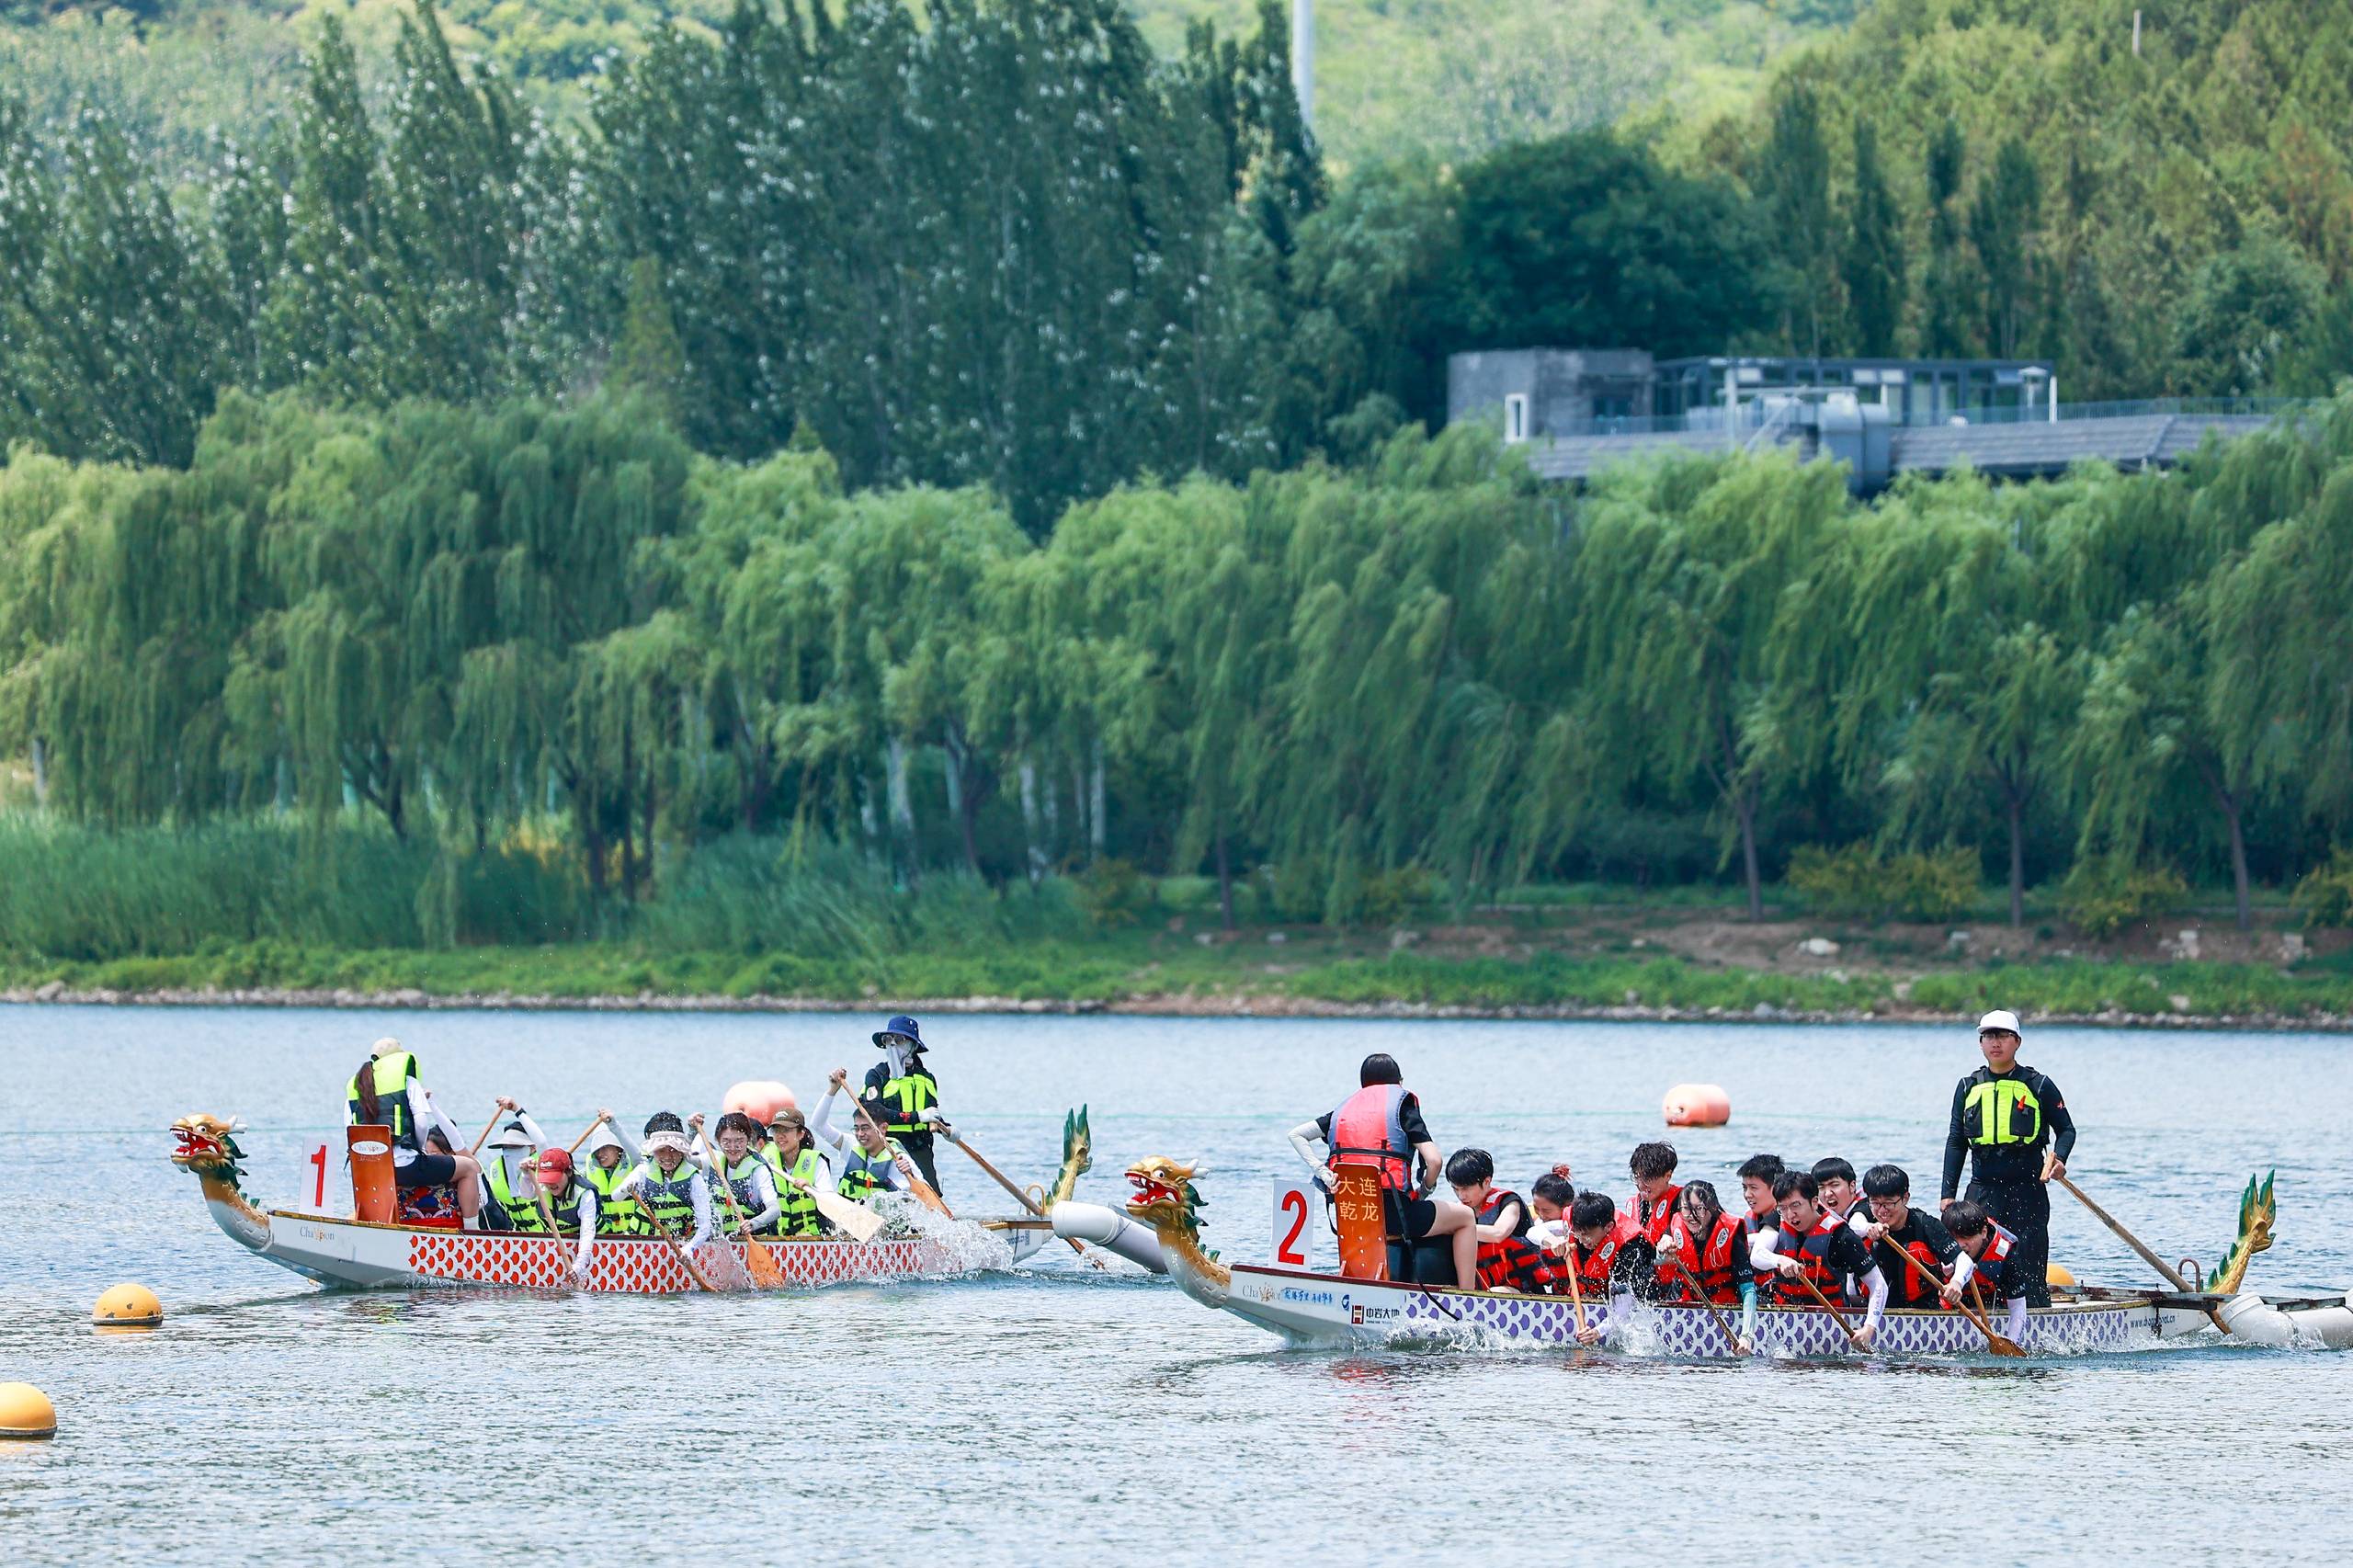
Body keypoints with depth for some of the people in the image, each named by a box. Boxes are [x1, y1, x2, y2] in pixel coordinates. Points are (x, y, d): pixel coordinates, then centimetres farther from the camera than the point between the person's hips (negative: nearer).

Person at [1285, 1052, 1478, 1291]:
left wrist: (1323, 1174, -1)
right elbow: (1434, 1161, -8)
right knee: (1465, 1217, 19)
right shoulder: (1402, 1104, 2)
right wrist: (1423, 1190, 12)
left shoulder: (1345, 1108, 17)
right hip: (1392, 1213, -6)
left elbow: (1296, 1135, 9)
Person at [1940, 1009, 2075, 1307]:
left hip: (2028, 1193, -3)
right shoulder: (1968, 1088, 11)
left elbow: (2066, 1129, 9)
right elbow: (1956, 1143, 14)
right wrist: (1948, 1193, 7)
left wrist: (2059, 1157, -12)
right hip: (1982, 1191, 3)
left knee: (2029, 1271, -5)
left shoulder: (2038, 1086, 2)